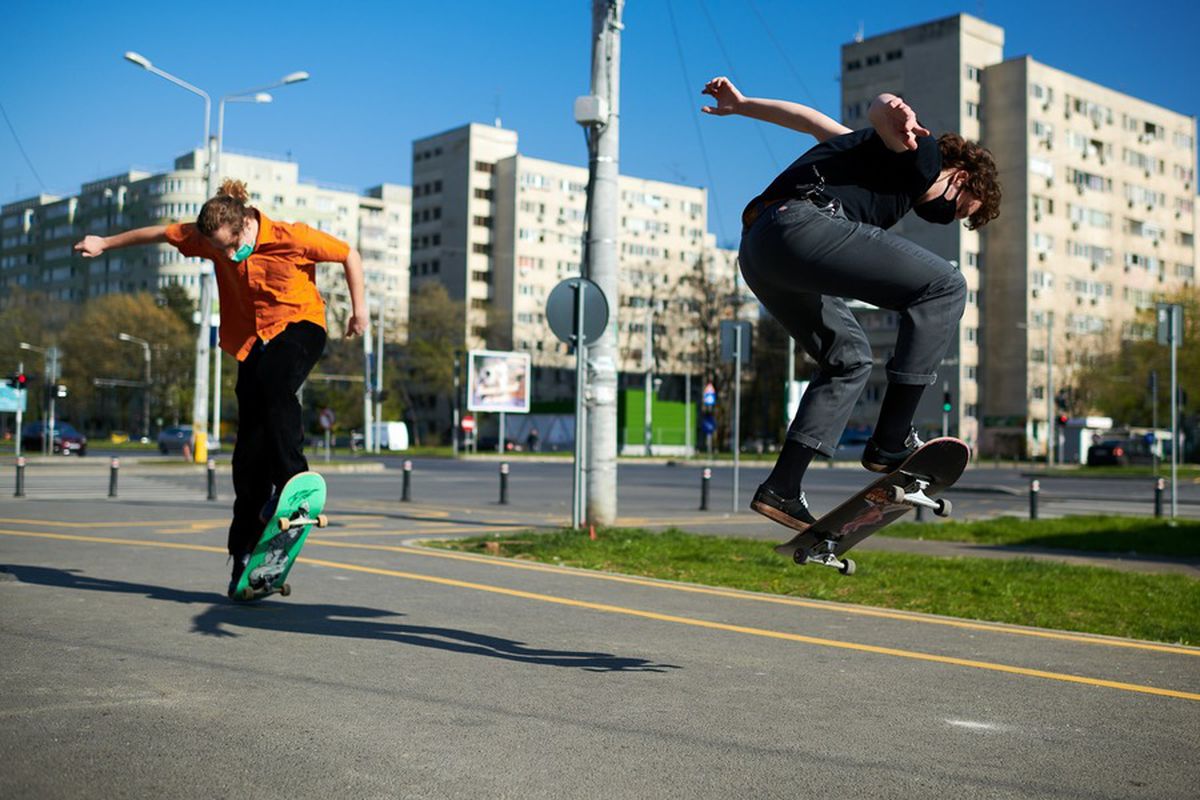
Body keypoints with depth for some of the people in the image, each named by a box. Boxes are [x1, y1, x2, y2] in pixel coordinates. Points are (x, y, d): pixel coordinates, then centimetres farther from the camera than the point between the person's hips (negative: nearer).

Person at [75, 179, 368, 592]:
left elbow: (350, 255, -7)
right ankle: (244, 549, 4)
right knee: (250, 444, -2)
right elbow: (161, 233, 8)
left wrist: (359, 308, -4)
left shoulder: (293, 237, -20)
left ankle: (291, 481, -33)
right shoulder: (210, 238, -8)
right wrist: (105, 243, 19)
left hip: (299, 325, -4)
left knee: (275, 386, -39)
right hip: (253, 338, 4)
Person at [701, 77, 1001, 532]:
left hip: (755, 247, 10)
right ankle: (891, 441, -12)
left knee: (849, 358, 21)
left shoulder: (886, 156, 35)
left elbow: (814, 121, 42)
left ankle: (782, 488, 12)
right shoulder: (923, 157, 8)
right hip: (802, 224, -10)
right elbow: (880, 107, -13)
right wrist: (896, 112, -37)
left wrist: (742, 105, 48)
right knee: (944, 286, -8)